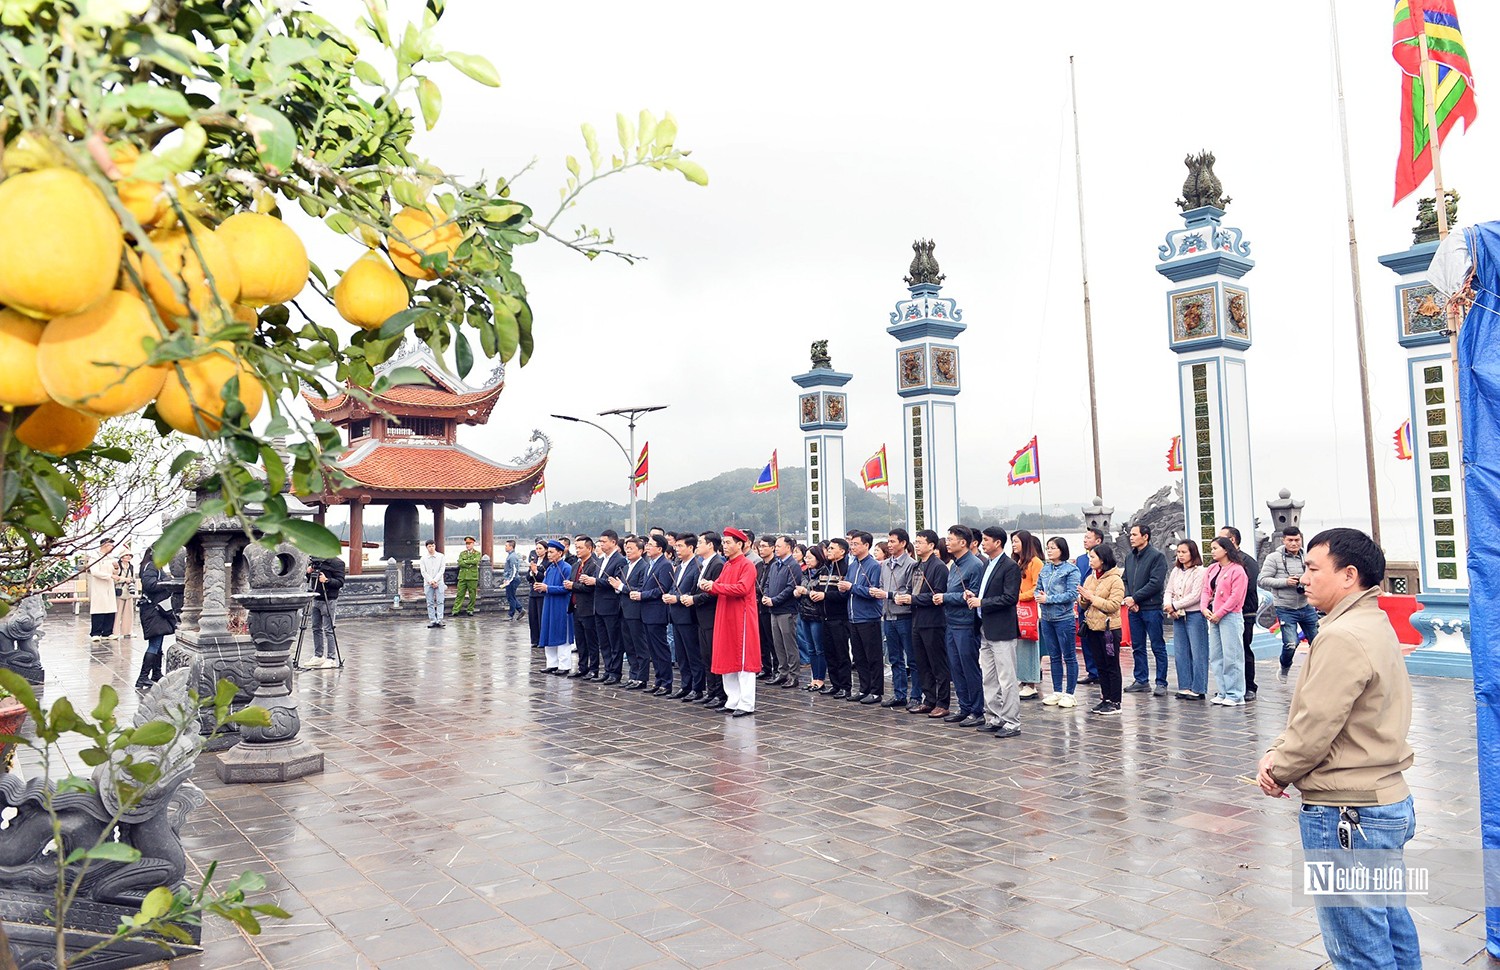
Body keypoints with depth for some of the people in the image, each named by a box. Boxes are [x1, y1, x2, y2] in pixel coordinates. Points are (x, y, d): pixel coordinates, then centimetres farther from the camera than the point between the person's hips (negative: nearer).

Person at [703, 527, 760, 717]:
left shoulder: (747, 565, -10)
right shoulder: (727, 566, 14)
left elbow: (742, 588, -23)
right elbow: (719, 589, 13)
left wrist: (715, 586, -21)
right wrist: (708, 586, -9)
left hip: (741, 619, -8)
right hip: (726, 618, 8)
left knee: (744, 660, -4)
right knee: (727, 659, 11)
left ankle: (747, 705, 1)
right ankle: (732, 701, 18)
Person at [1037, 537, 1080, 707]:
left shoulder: (1071, 570, -9)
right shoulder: (1045, 569, 10)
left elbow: (1072, 594, -15)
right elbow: (1038, 589, 14)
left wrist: (1048, 599, -16)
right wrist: (1039, 596, -9)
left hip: (1064, 618, -6)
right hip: (1046, 618, 6)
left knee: (1069, 656, 3)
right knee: (1054, 656, 13)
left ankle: (1069, 693, 10)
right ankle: (1057, 691, 22)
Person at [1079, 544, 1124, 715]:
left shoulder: (1115, 580, -11)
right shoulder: (1089, 578, 10)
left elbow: (1114, 605, -20)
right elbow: (1084, 605, 15)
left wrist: (1092, 598, -19)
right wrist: (1083, 599, -8)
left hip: (1109, 628, -7)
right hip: (1093, 627, 7)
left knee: (1112, 666, 2)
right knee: (1101, 666, 13)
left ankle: (1115, 703, 9)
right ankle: (1105, 699, 22)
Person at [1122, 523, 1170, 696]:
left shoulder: (1157, 556, -9)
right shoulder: (1129, 556, 13)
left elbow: (1156, 583, -16)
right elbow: (1125, 580, 15)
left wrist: (1135, 598, -15)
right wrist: (1128, 597, -4)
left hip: (1151, 608, -7)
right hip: (1133, 609, 7)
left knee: (1158, 647, 0)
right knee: (1137, 647, 12)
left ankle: (1161, 683, 5)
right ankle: (1141, 680, 20)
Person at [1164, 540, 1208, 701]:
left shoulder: (1200, 571, -8)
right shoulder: (1175, 571, 14)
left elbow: (1195, 596, -15)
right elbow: (1169, 591, 11)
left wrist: (1175, 606, -13)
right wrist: (1168, 605, -8)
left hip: (1195, 615, -7)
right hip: (1178, 616, 7)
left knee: (1197, 653, -2)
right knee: (1181, 652, 9)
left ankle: (1198, 689, 4)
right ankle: (1185, 687, 16)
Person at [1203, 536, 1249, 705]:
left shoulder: (1237, 570, -9)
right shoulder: (1212, 569, 14)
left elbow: (1236, 596, -14)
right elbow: (1206, 590, 13)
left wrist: (1219, 613, -15)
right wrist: (1205, 608, -4)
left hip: (1230, 616, -8)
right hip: (1213, 616, 8)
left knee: (1231, 656, -6)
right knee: (1215, 656, 9)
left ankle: (1235, 696, 0)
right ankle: (1222, 692, 16)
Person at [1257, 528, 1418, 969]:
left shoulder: (1343, 637, -22)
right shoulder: (1377, 626, 11)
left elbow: (1315, 726, -22)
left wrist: (1277, 770, -5)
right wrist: (1278, 751, 1)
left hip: (1347, 815, -10)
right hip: (1389, 799, 10)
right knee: (1392, 924, 23)